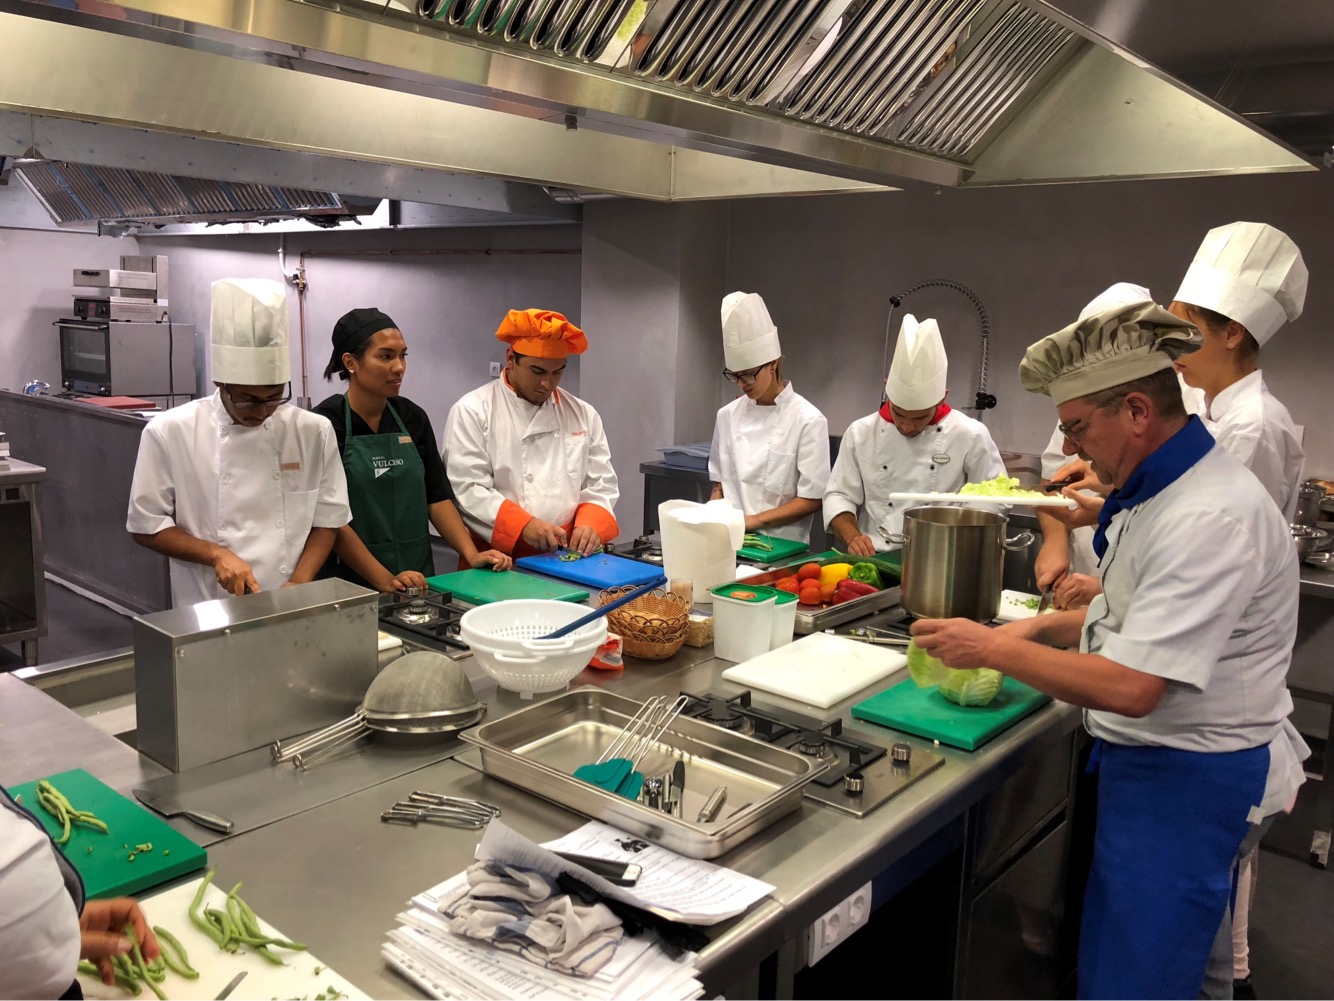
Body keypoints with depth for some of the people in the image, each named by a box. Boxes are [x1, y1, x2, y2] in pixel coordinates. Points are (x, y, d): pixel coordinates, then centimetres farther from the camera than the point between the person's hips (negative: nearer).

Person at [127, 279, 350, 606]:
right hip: (208, 614, -1)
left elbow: (327, 519, 5)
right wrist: (215, 554, -13)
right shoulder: (170, 432, -5)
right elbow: (146, 525, 1)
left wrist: (298, 585, -8)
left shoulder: (313, 432, -1)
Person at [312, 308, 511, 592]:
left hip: (416, 578, 4)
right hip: (352, 584, -4)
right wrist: (385, 580, -19)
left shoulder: (413, 418, 5)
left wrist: (472, 554, -5)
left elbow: (436, 495, 7)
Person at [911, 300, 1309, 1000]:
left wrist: (992, 649, -21)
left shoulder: (1210, 516, -28)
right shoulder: (1160, 487, 4)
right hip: (1152, 760, 9)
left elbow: (1131, 686, -31)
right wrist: (1046, 627, 3)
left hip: (1186, 780, -9)